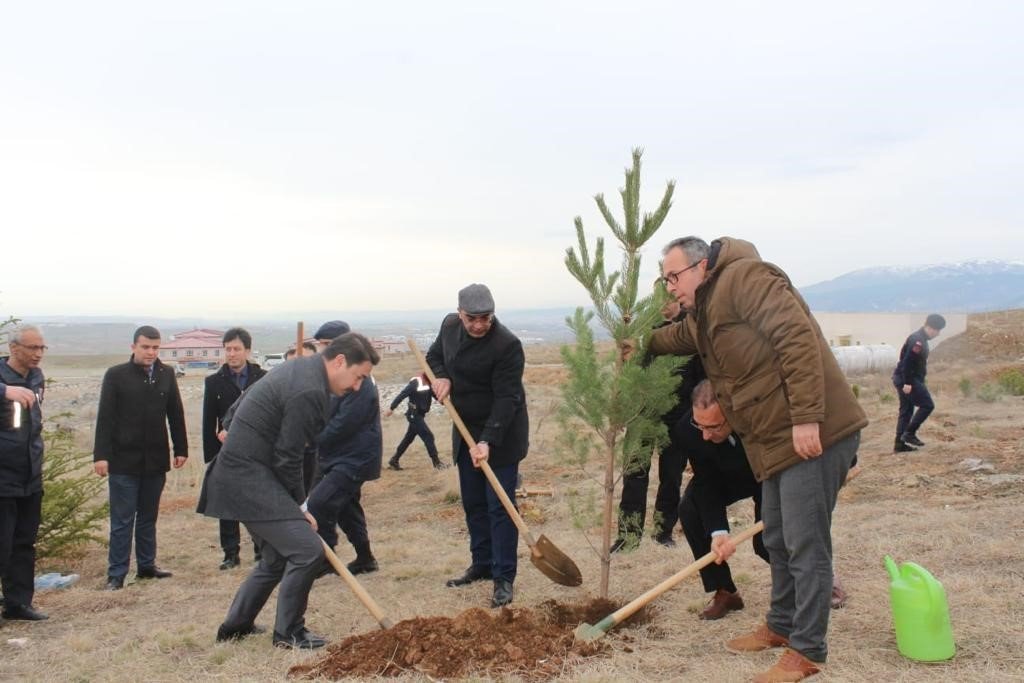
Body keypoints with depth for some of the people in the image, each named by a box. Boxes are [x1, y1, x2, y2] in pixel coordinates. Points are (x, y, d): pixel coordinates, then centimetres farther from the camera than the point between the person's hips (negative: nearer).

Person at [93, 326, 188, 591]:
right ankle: (116, 574, 7)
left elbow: (176, 414, 10)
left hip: (156, 460, 4)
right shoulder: (116, 375, -4)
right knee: (122, 520, 0)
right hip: (124, 460, -4)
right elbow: (105, 417, -7)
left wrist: (181, 449, 7)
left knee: (148, 517, 13)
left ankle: (147, 565, 23)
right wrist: (101, 455, -12)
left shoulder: (166, 375, 6)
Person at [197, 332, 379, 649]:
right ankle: (288, 632, 4)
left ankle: (235, 626, 30)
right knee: (307, 549, -11)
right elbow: (287, 458, -18)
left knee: (277, 556, 18)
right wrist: (299, 507, -5)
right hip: (249, 477, -11)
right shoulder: (309, 392, -22)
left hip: (240, 472, 11)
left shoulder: (300, 368, 10)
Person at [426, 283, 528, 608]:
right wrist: (441, 376, -5)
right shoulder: (450, 325, -1)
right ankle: (482, 564, 27)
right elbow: (434, 355, 17)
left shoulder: (507, 345, -24)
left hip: (500, 435, -7)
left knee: (499, 506, -6)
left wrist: (488, 441, -33)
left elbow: (506, 399, -25)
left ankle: (504, 578, 0)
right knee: (473, 503, 14)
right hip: (466, 430, 7)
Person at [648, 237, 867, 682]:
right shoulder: (701, 316, 17)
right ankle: (782, 626, 35)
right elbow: (673, 339, 42)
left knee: (805, 545, -3)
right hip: (776, 442, 10)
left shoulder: (745, 278, -13)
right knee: (778, 541, 19)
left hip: (815, 435, -10)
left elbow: (797, 337, -23)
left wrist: (806, 418, -26)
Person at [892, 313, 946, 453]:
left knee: (906, 410, 11)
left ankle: (900, 443, 12)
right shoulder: (918, 340, -16)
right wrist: (907, 383, -26)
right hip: (907, 380, -10)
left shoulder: (920, 339, 18)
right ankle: (909, 433, -4)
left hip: (902, 379, 10)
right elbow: (908, 362, -23)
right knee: (927, 405, -5)